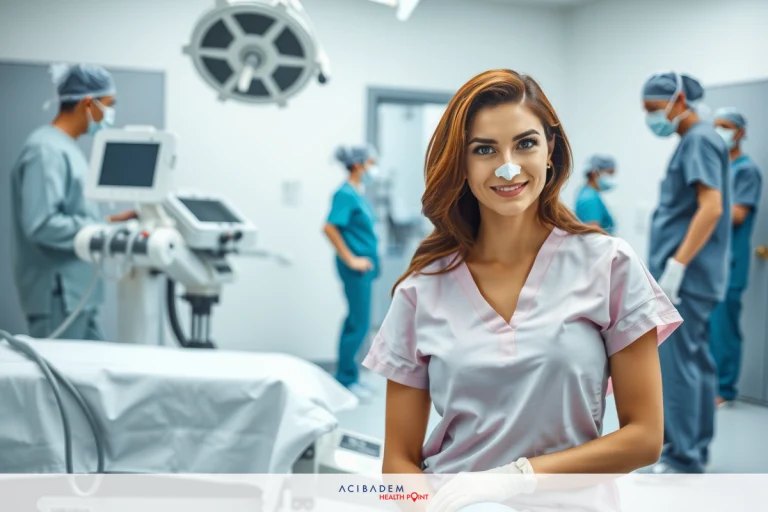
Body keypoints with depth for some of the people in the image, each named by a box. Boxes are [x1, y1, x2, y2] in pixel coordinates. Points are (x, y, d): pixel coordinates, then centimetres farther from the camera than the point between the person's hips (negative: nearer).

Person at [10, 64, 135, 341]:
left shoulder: (65, 148, 14)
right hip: (57, 296, -10)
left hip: (77, 294, 10)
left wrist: (108, 222, 8)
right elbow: (42, 225, -25)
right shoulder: (46, 151, -17)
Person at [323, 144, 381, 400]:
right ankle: (346, 379, 6)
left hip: (364, 265, 9)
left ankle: (348, 376, 22)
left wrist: (369, 258, 15)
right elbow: (329, 227, -24)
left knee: (355, 322, 14)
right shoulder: (346, 194, -15)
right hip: (356, 266, -9)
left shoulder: (358, 193, 11)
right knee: (360, 324, -4)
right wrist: (350, 259, -19)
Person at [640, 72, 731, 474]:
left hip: (686, 278, -10)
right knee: (696, 361, 13)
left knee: (677, 364, -6)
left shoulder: (699, 140, -13)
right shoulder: (695, 140, 17)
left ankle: (682, 460, 0)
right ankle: (693, 452, 22)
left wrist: (676, 265, -25)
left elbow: (711, 207, -23)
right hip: (689, 278, 10)